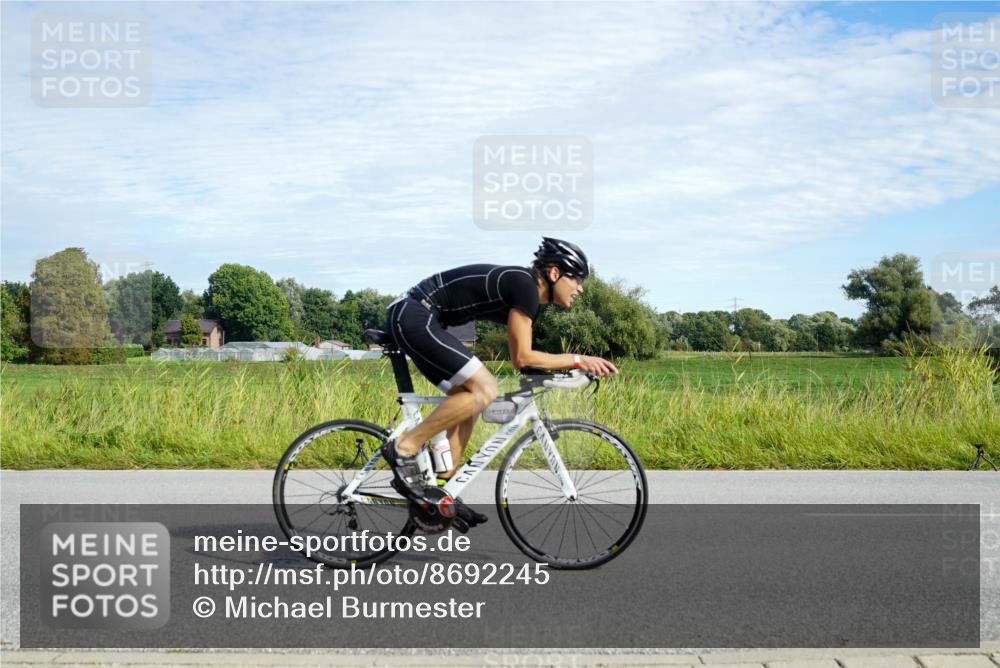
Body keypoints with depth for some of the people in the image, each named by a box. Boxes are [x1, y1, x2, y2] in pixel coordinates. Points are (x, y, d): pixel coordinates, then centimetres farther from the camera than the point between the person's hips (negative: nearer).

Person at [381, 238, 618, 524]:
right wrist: (577, 359, -11)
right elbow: (521, 358, -16)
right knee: (483, 390, -17)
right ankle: (405, 448, -10)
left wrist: (574, 364, 14)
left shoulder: (522, 289, 15)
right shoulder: (524, 285, -14)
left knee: (468, 398, 10)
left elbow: (523, 358, 19)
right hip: (414, 315, -11)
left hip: (410, 318, 11)